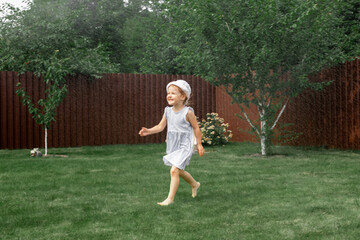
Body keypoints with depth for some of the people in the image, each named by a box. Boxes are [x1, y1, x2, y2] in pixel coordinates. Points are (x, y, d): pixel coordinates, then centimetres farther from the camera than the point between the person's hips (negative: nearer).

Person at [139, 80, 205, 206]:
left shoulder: (188, 112, -14)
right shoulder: (168, 111, 1)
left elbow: (196, 128, -6)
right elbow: (160, 126, 4)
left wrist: (199, 144, -1)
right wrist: (148, 131, -12)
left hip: (184, 146, -7)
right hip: (172, 146, 7)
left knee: (174, 170, -17)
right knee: (180, 171, 21)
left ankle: (170, 198, -9)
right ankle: (194, 184, 48)